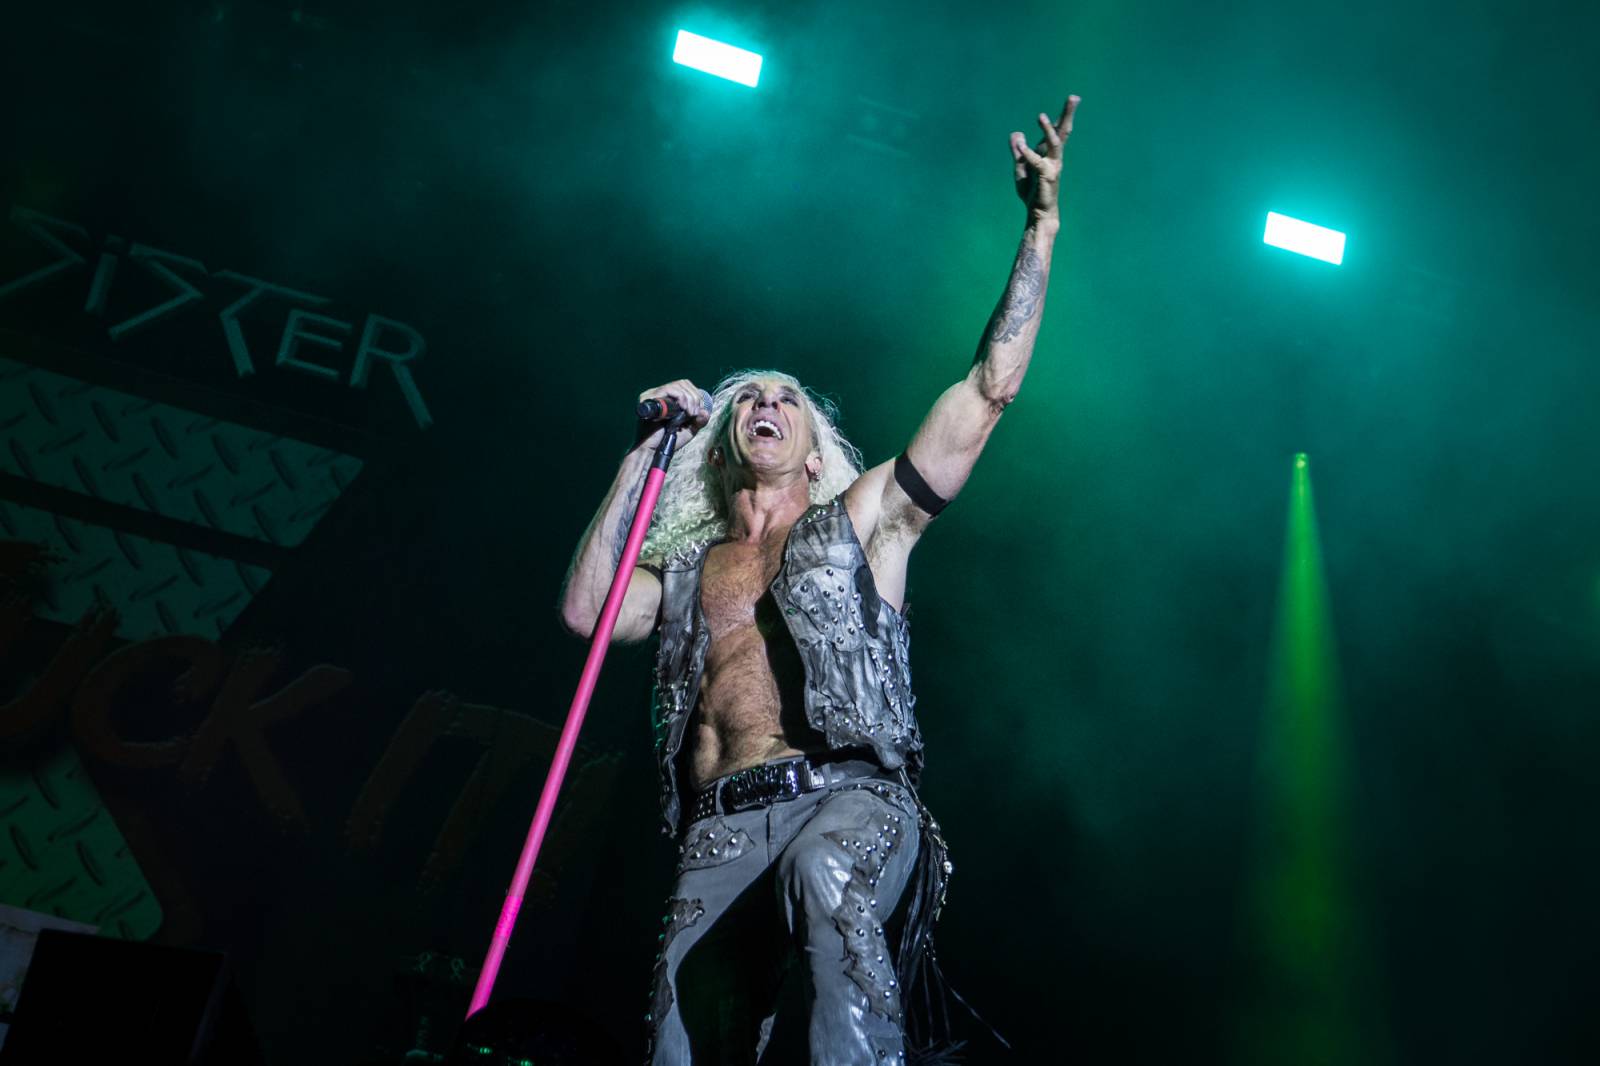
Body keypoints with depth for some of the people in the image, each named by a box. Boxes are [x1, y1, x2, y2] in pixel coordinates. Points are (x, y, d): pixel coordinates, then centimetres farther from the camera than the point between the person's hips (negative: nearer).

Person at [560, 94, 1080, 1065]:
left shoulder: (862, 520, 17)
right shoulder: (690, 568, 26)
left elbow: (991, 387, 12)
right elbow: (585, 609, 8)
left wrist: (1043, 226, 10)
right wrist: (645, 452, 14)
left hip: (852, 798, -2)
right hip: (723, 829, 3)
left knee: (824, 880, -39)